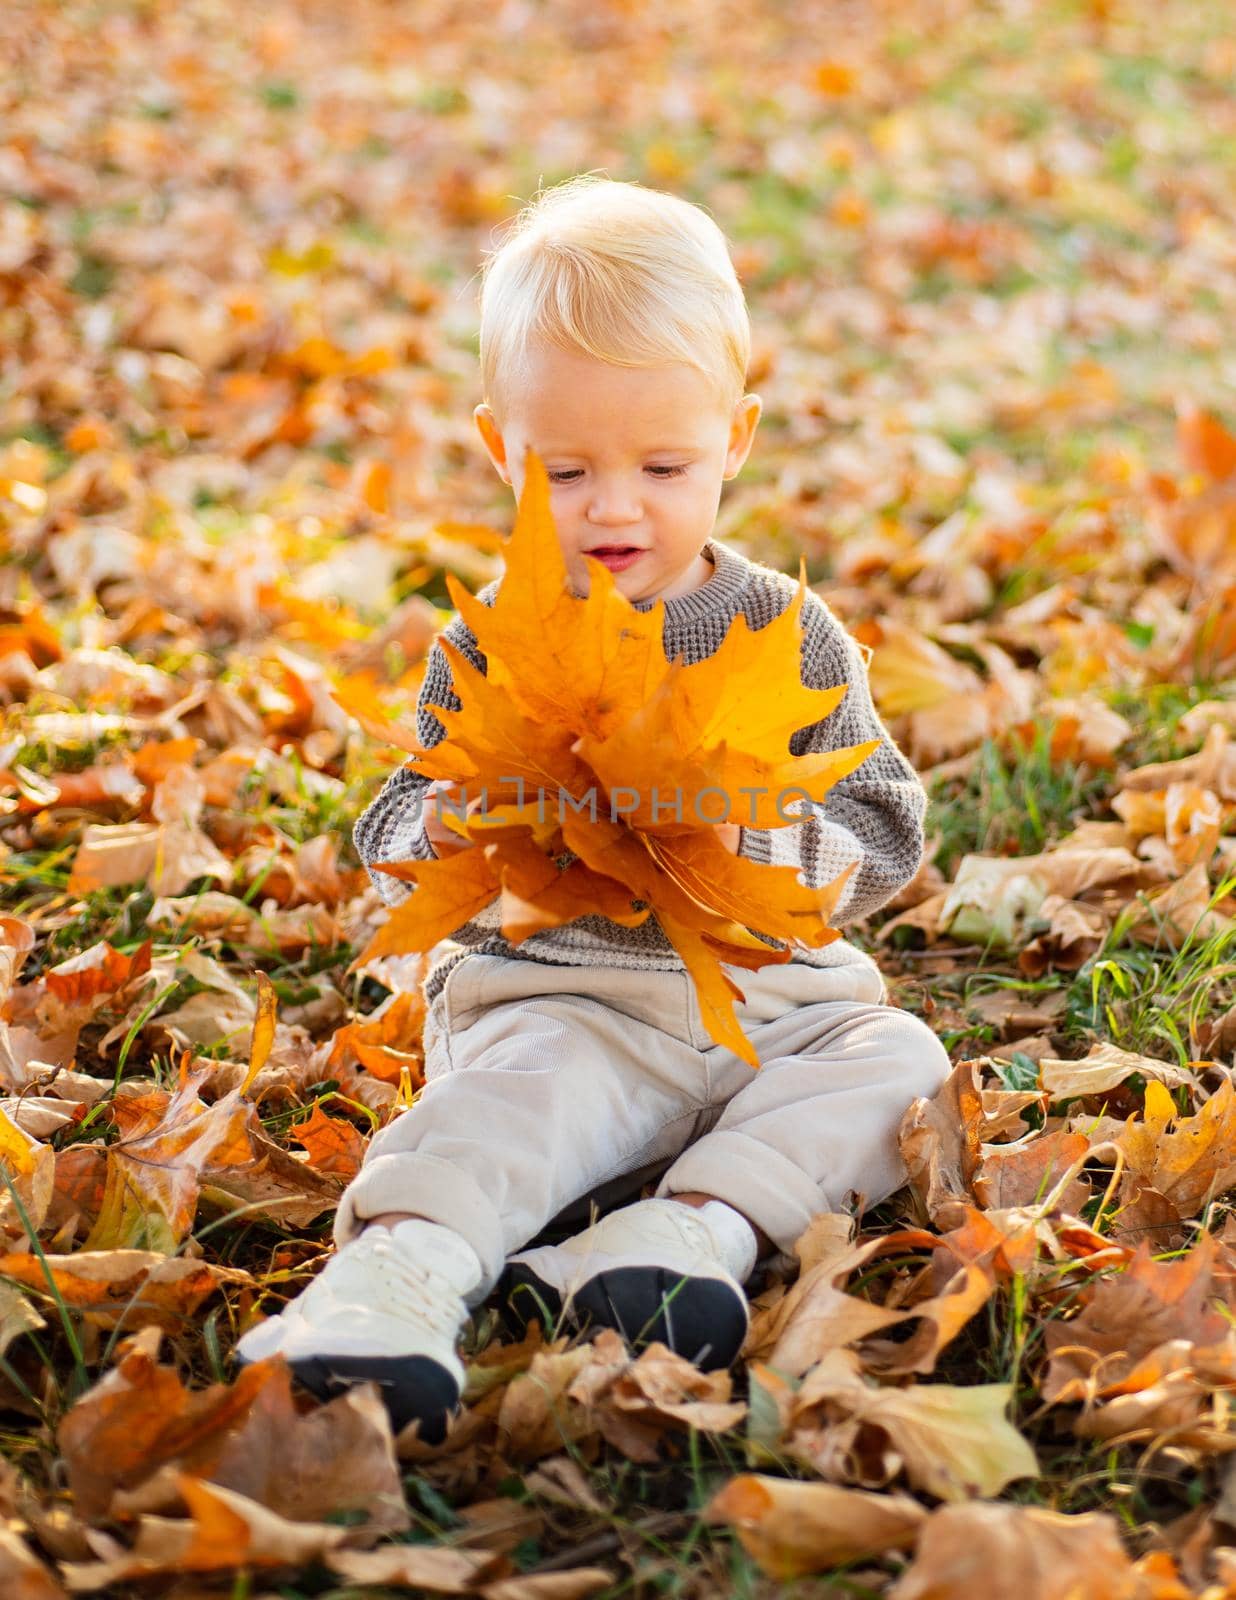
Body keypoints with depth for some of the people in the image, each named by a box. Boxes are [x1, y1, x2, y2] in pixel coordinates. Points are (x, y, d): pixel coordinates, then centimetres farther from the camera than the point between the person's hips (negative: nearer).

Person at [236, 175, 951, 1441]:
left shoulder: (789, 635, 6)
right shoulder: (493, 646, 5)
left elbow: (886, 837, 3)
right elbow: (388, 844, 7)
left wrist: (759, 850, -18)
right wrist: (439, 843, -19)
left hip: (770, 995, 3)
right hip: (557, 996, -2)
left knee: (898, 1059, -22)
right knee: (520, 1096, -32)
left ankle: (697, 1222, -35)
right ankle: (396, 1271, -52)